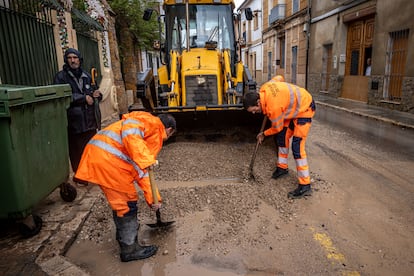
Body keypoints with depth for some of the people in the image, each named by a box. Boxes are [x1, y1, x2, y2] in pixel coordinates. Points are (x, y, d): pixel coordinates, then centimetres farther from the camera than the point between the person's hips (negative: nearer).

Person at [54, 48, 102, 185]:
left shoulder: (87, 76, 14)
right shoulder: (61, 76, -3)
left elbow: (96, 93, 23)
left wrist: (96, 94, -1)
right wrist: (84, 98, -14)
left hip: (90, 120, 5)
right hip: (74, 122, -5)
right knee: (76, 151, 3)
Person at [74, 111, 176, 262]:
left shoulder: (153, 137, 26)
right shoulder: (153, 122, 1)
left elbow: (142, 171, 25)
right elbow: (129, 130, -21)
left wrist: (152, 199, 24)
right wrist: (144, 159, -28)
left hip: (97, 154, 10)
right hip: (107, 158, -10)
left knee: (120, 200, 26)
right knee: (127, 202, 4)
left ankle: (124, 234, 45)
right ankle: (130, 248, 18)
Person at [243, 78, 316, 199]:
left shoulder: (273, 106, -35)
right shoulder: (263, 89, -13)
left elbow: (277, 128, -17)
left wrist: (264, 134, 4)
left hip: (304, 108, -9)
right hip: (294, 107, 10)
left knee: (297, 146, -15)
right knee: (282, 137, 12)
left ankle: (305, 186, -10)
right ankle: (282, 167, 29)